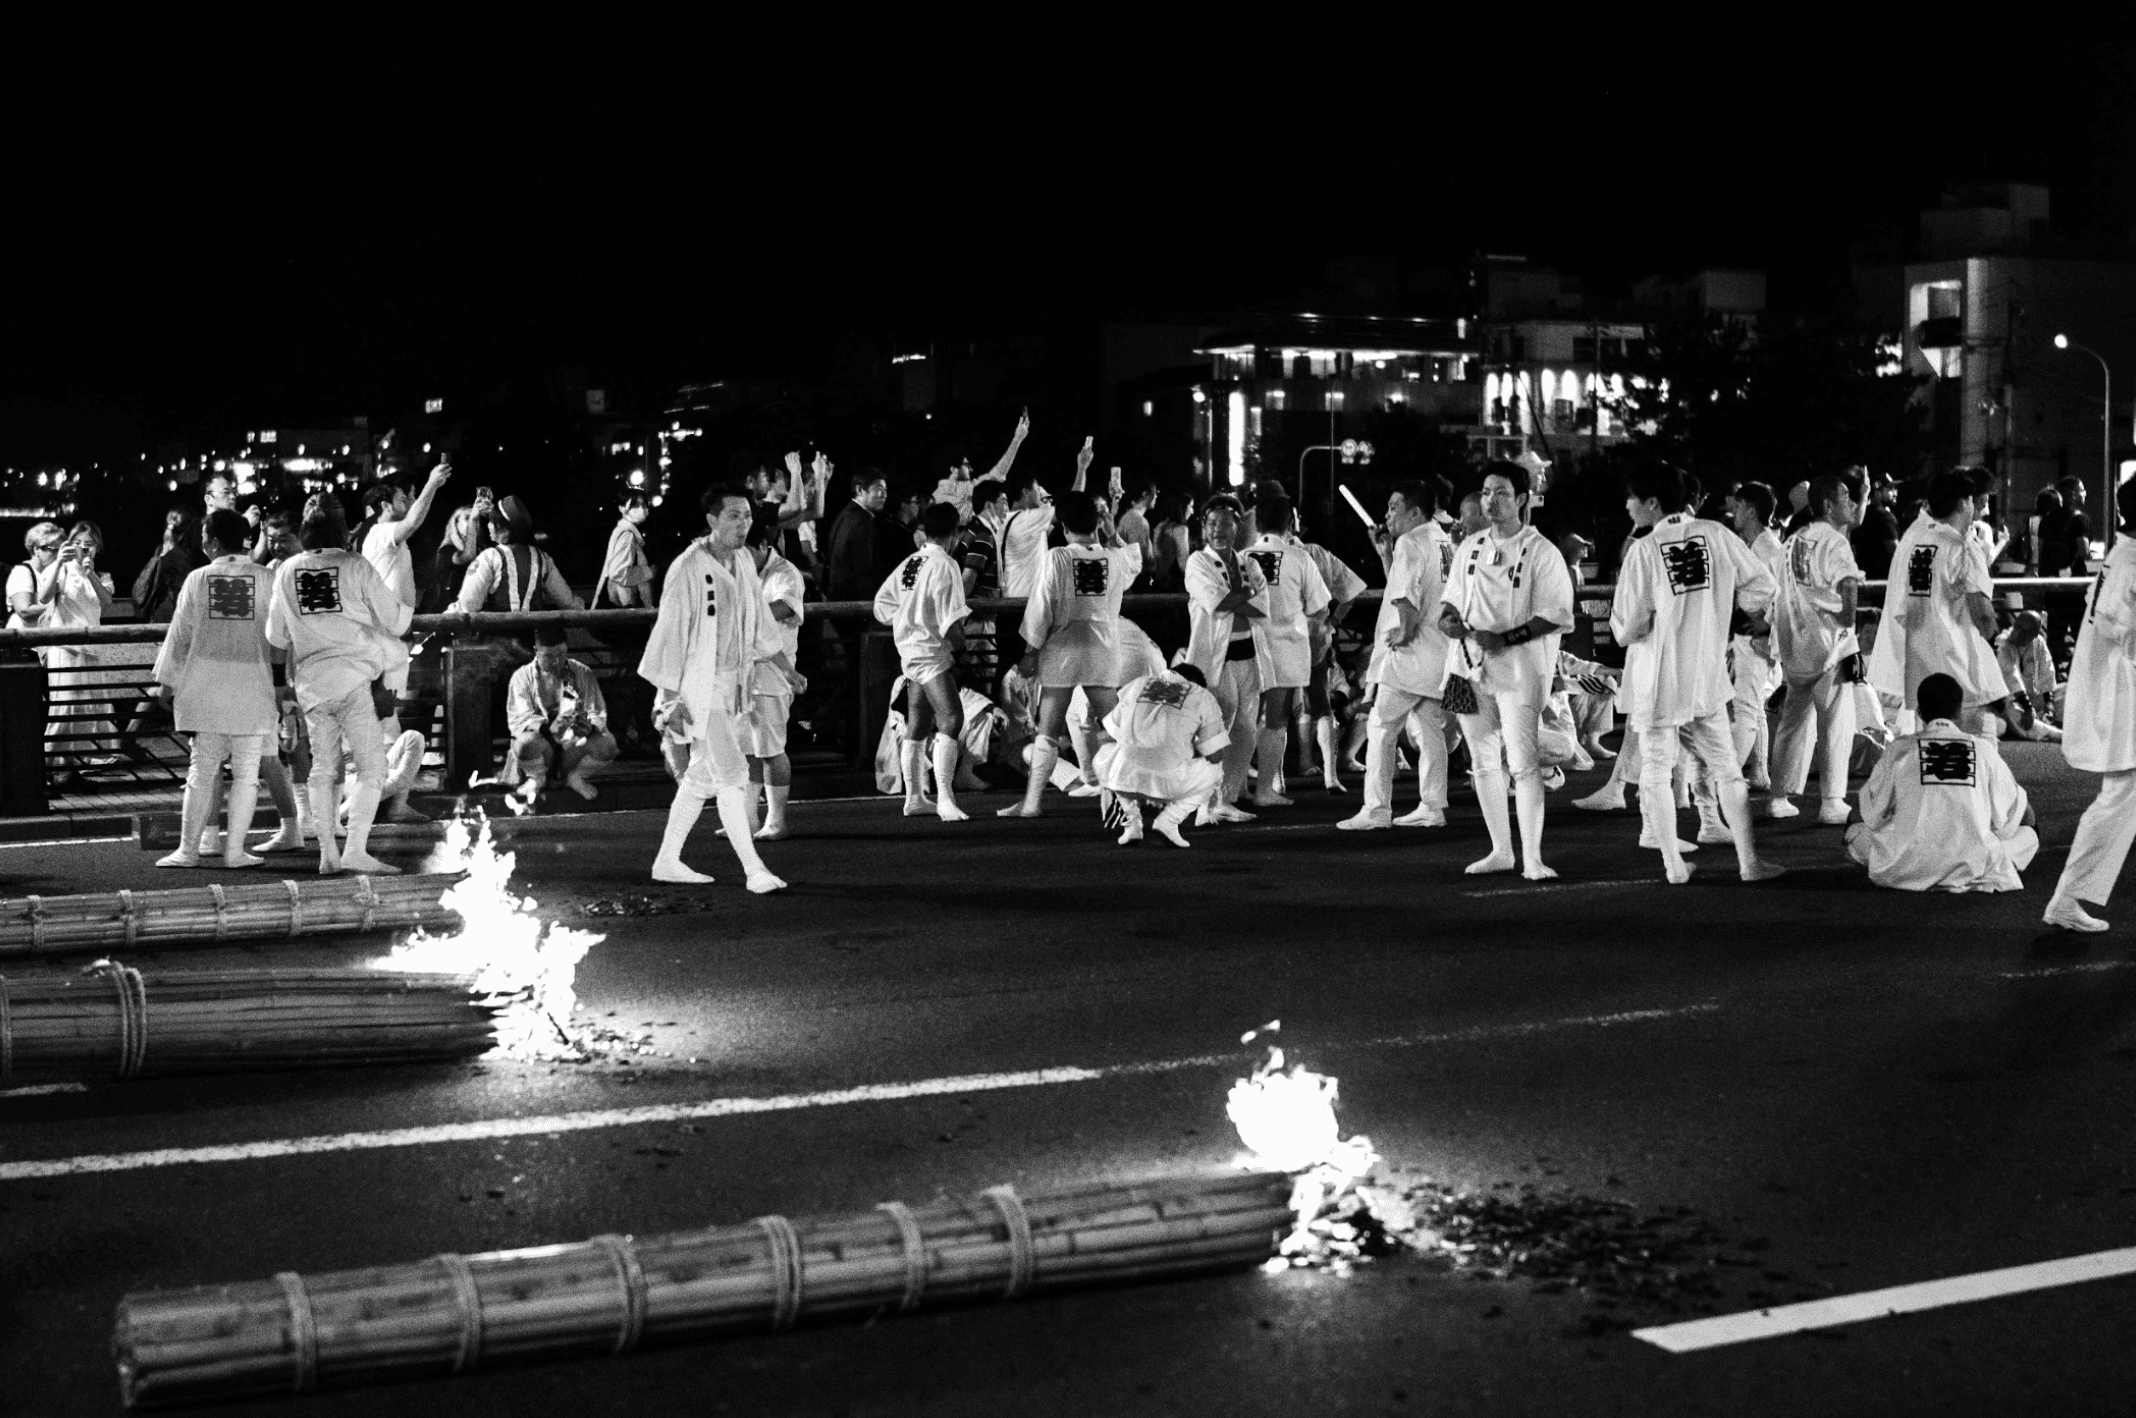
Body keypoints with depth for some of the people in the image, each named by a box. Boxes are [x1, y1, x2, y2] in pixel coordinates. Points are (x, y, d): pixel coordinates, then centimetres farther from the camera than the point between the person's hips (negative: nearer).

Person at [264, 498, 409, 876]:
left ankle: (327, 854, 11)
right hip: (351, 675, -4)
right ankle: (356, 849, -13)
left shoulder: (287, 572, 6)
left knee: (324, 769, 12)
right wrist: (407, 606, 21)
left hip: (309, 680, 4)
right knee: (371, 767, -2)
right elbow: (395, 621, -1)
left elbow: (275, 636, 13)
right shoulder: (356, 567, -5)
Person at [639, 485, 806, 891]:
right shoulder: (688, 569, -16)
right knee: (732, 775, -10)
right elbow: (670, 634, -16)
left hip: (733, 684, 8)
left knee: (702, 777, 13)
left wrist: (787, 669, 21)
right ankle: (754, 870, -8)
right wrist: (670, 698, -18)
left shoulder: (744, 562, 7)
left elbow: (760, 625, 19)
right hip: (699, 687, -8)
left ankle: (667, 861, 24)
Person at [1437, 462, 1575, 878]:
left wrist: (1505, 639, -19)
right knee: (1484, 761, 10)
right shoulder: (1469, 548, 12)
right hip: (1470, 664, 6)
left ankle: (1532, 858, -11)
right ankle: (1501, 851, 20)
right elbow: (1451, 597, 22)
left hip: (1520, 666, -6)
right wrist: (1448, 617, -2)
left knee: (1522, 761, -14)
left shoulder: (1541, 552, -5)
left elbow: (1555, 616, -10)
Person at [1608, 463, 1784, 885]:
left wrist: (1622, 627, 10)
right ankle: (1749, 861, 10)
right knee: (1725, 768, 12)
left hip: (1656, 682, -3)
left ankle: (1673, 865, 8)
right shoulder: (1716, 535, -3)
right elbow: (1762, 585, 2)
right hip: (1707, 676, 3)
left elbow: (1627, 627, -13)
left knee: (1657, 771, 9)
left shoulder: (1644, 550, -14)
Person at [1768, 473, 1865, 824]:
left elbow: (1778, 592, 19)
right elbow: (1848, 585, -26)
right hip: (1828, 643, -8)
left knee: (1793, 720, 17)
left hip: (1793, 644, 8)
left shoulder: (1793, 541, 14)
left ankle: (1780, 798, 21)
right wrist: (1848, 622, -14)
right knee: (1835, 723, -1)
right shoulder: (1834, 541, -10)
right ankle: (1833, 802, -2)